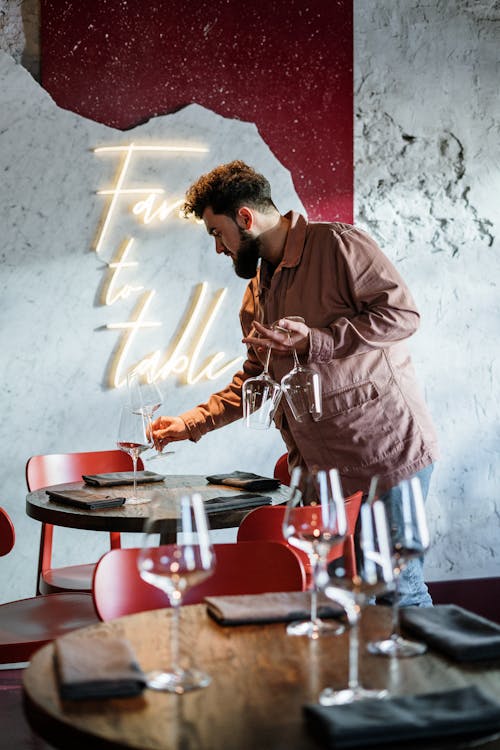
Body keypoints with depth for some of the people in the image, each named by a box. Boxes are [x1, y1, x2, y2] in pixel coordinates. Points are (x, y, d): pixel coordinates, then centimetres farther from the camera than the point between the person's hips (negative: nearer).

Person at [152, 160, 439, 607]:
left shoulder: (337, 244, -6)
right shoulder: (257, 290, 19)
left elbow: (402, 314, -15)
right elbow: (254, 379, 27)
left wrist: (313, 341, -17)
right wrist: (191, 423, 21)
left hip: (386, 453, -7)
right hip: (318, 467, 8)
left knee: (396, 591, -5)